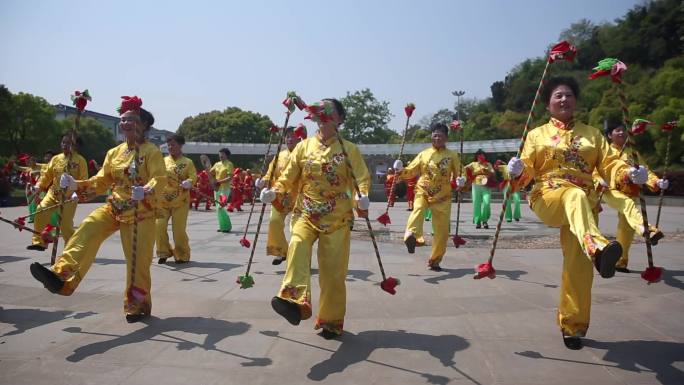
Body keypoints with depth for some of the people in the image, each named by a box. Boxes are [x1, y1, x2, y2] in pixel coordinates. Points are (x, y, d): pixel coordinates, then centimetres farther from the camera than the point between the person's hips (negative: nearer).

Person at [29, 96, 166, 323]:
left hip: (140, 213, -5)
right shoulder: (114, 153, 9)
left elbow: (160, 180, -23)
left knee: (137, 261, 0)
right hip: (114, 208, 6)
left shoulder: (151, 151, -11)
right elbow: (101, 182, 11)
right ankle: (61, 278, -22)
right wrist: (76, 185, -4)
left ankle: (138, 306, 16)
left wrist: (146, 191, -44)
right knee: (86, 231, -20)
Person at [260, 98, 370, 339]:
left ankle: (331, 321, 19)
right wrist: (274, 192, -13)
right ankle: (296, 303, -40)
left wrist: (362, 196, -28)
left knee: (333, 270, 1)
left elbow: (362, 178, -7)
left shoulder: (349, 149, 1)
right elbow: (289, 177, 5)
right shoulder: (303, 147, 6)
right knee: (297, 246, -30)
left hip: (337, 218, -1)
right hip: (307, 214, 2)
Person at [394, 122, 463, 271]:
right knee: (418, 209, -36)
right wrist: (401, 171, -14)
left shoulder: (452, 155, 4)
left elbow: (459, 174, 7)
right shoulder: (424, 154, 6)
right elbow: (410, 172, 6)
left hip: (443, 197, 1)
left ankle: (434, 261, 17)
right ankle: (411, 235, -58)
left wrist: (460, 181, -15)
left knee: (442, 231, 1)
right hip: (423, 192, 0)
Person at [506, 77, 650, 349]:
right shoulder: (537, 134, 12)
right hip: (547, 197, -3)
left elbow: (609, 164, 7)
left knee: (579, 264, -4)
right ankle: (597, 248, -66)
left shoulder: (592, 134, 18)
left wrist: (630, 174, -14)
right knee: (575, 195, -39)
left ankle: (572, 325, 11)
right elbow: (527, 170, 1)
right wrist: (518, 171, -22)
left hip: (585, 203, 3)